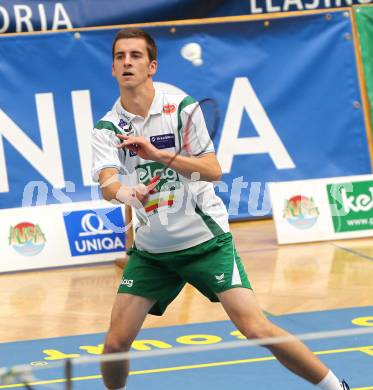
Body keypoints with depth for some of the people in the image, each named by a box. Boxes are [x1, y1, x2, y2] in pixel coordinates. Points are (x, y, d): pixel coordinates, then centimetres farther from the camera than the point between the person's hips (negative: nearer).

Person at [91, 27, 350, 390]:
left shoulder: (181, 107, -7)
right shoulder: (106, 129, -2)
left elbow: (213, 170, -15)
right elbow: (107, 183, -19)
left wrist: (157, 154, -29)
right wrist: (123, 191, -43)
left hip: (205, 240, -3)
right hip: (150, 250, 3)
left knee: (256, 328, -13)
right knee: (115, 343, -6)